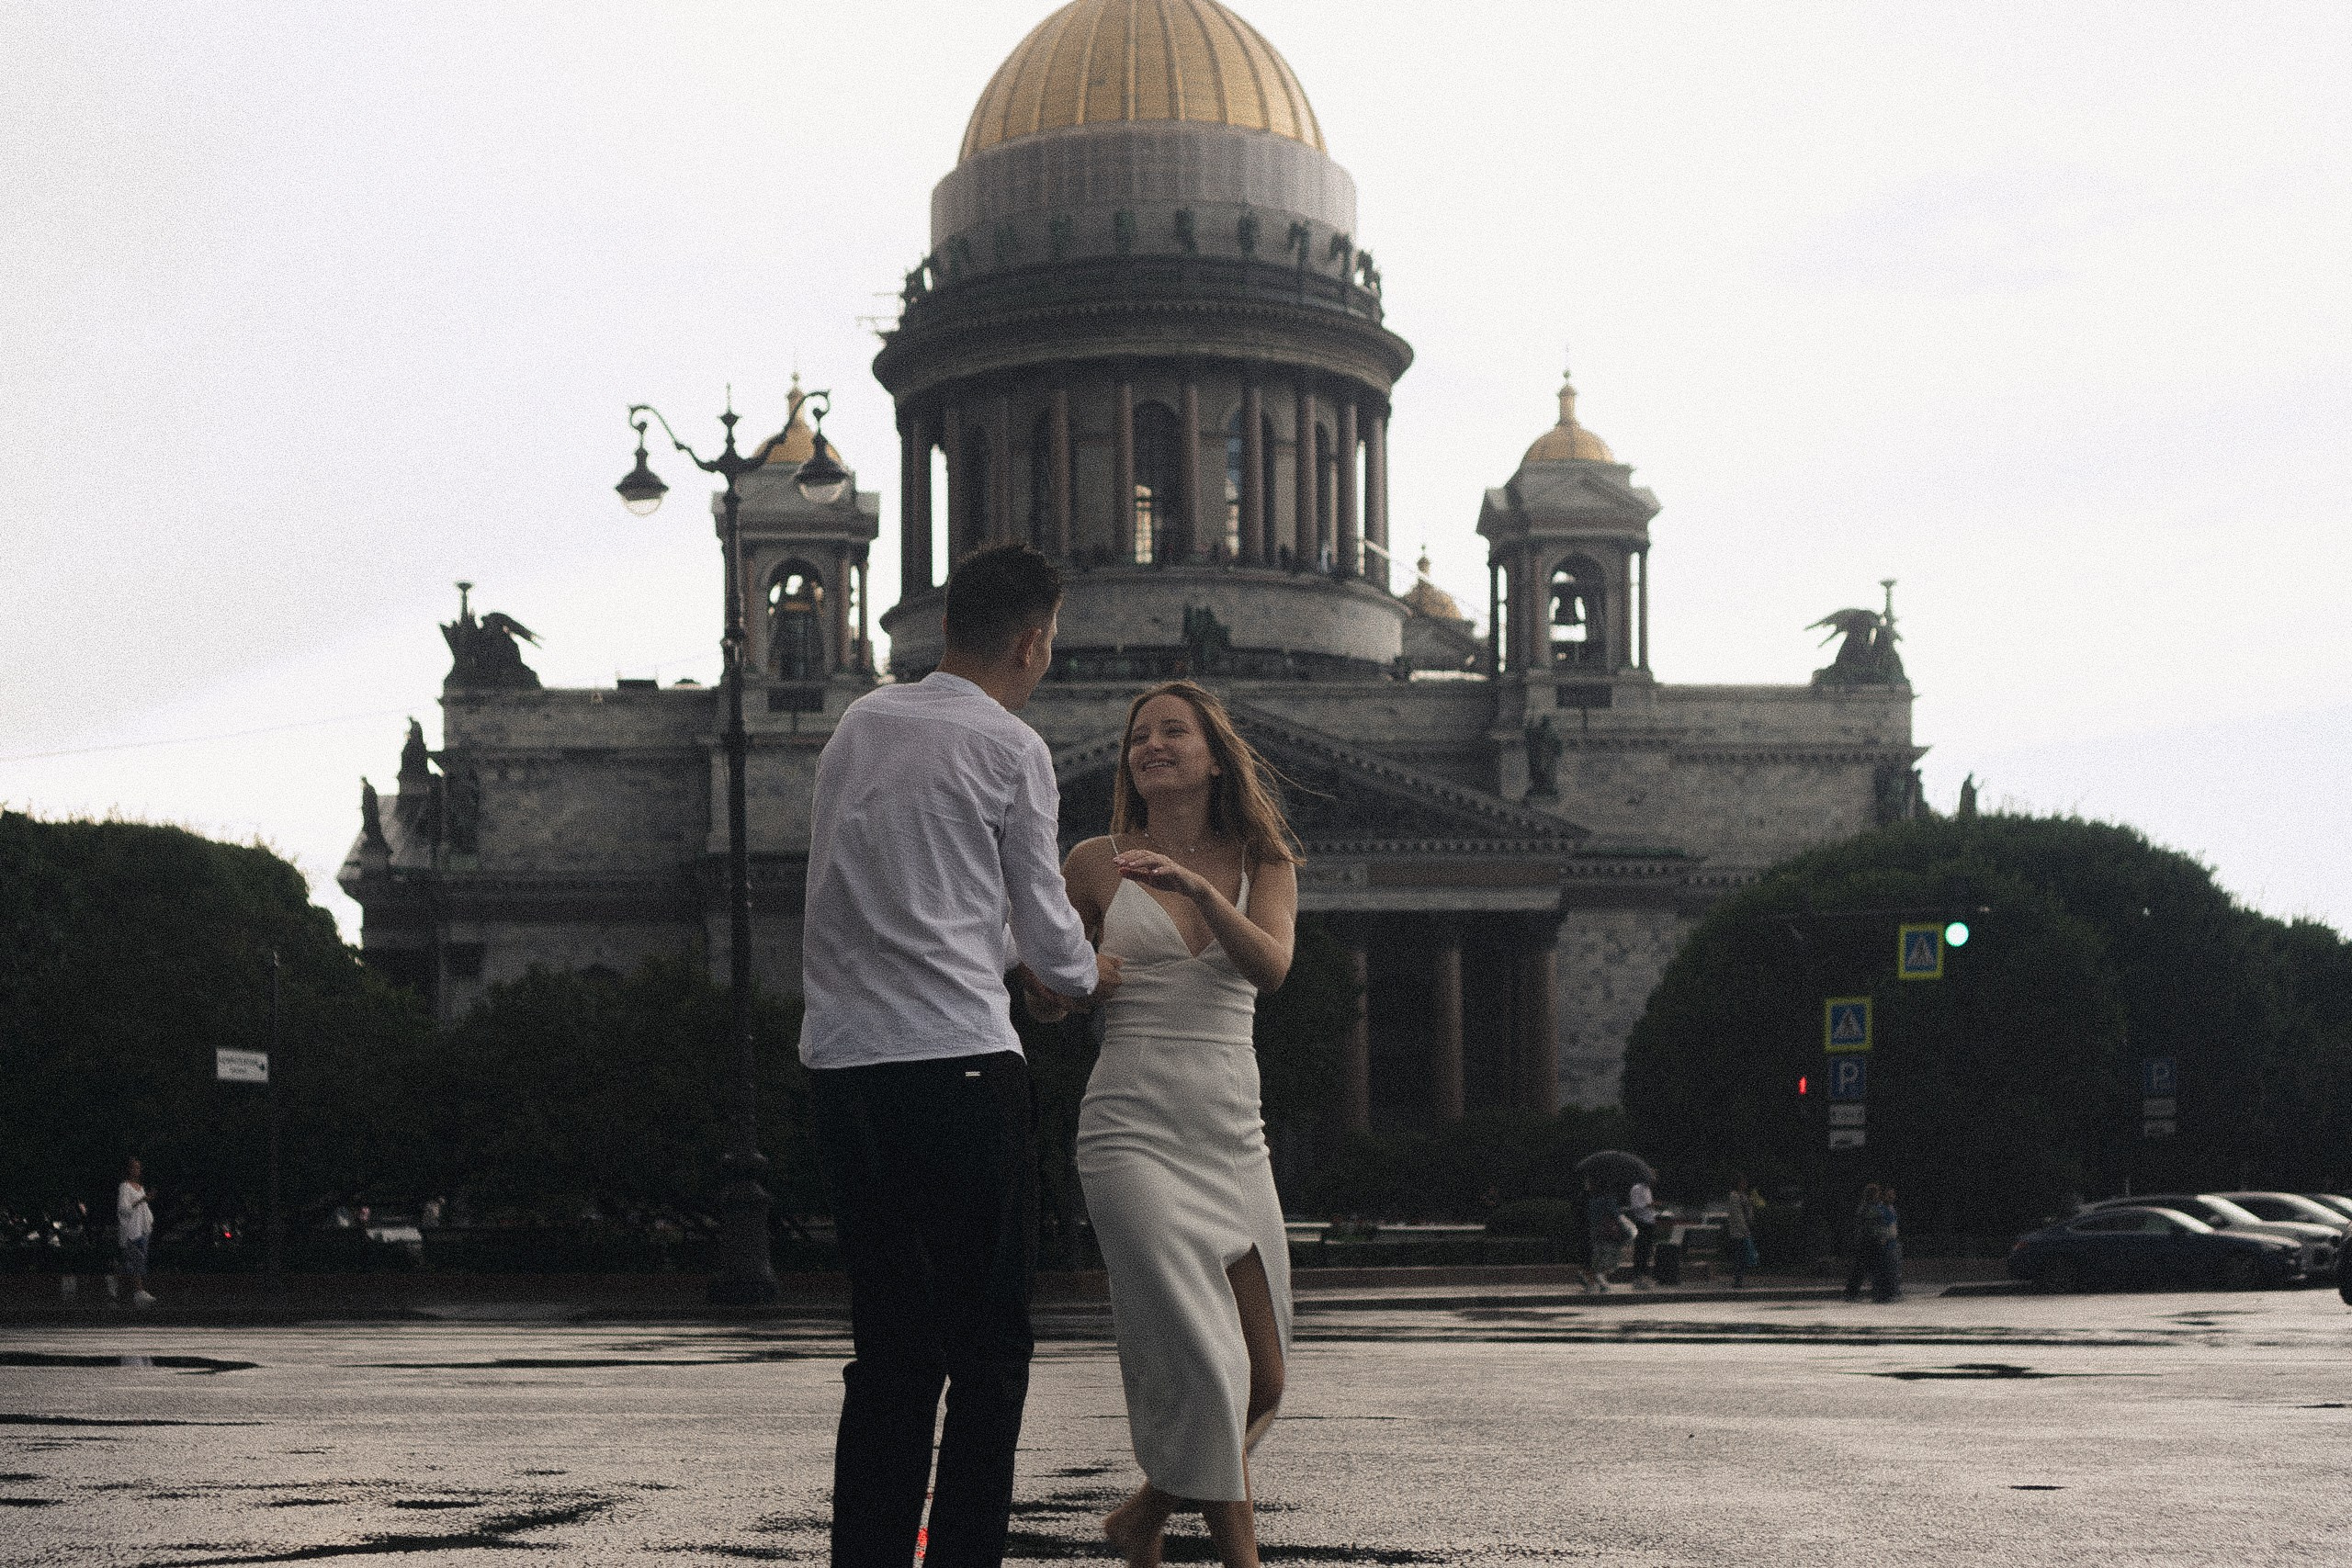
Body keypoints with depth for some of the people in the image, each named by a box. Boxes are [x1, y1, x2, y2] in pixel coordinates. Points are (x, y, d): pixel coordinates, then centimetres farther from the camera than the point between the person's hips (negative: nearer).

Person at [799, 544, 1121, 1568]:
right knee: (988, 1348, -1)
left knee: (888, 1347, 10)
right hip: (957, 1061, -6)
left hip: (839, 1060, 6)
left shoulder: (858, 725, 16)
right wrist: (1089, 977, 27)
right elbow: (1045, 927, 5)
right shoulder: (1012, 749, -2)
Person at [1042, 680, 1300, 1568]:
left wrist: (1196, 886, -25)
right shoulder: (1097, 864, 6)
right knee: (1200, 1366, -14)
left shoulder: (1261, 866, 10)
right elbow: (1052, 997, 12)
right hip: (1133, 1130, -4)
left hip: (1234, 1140, 4)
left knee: (1263, 1379, 6)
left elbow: (1270, 966, -11)